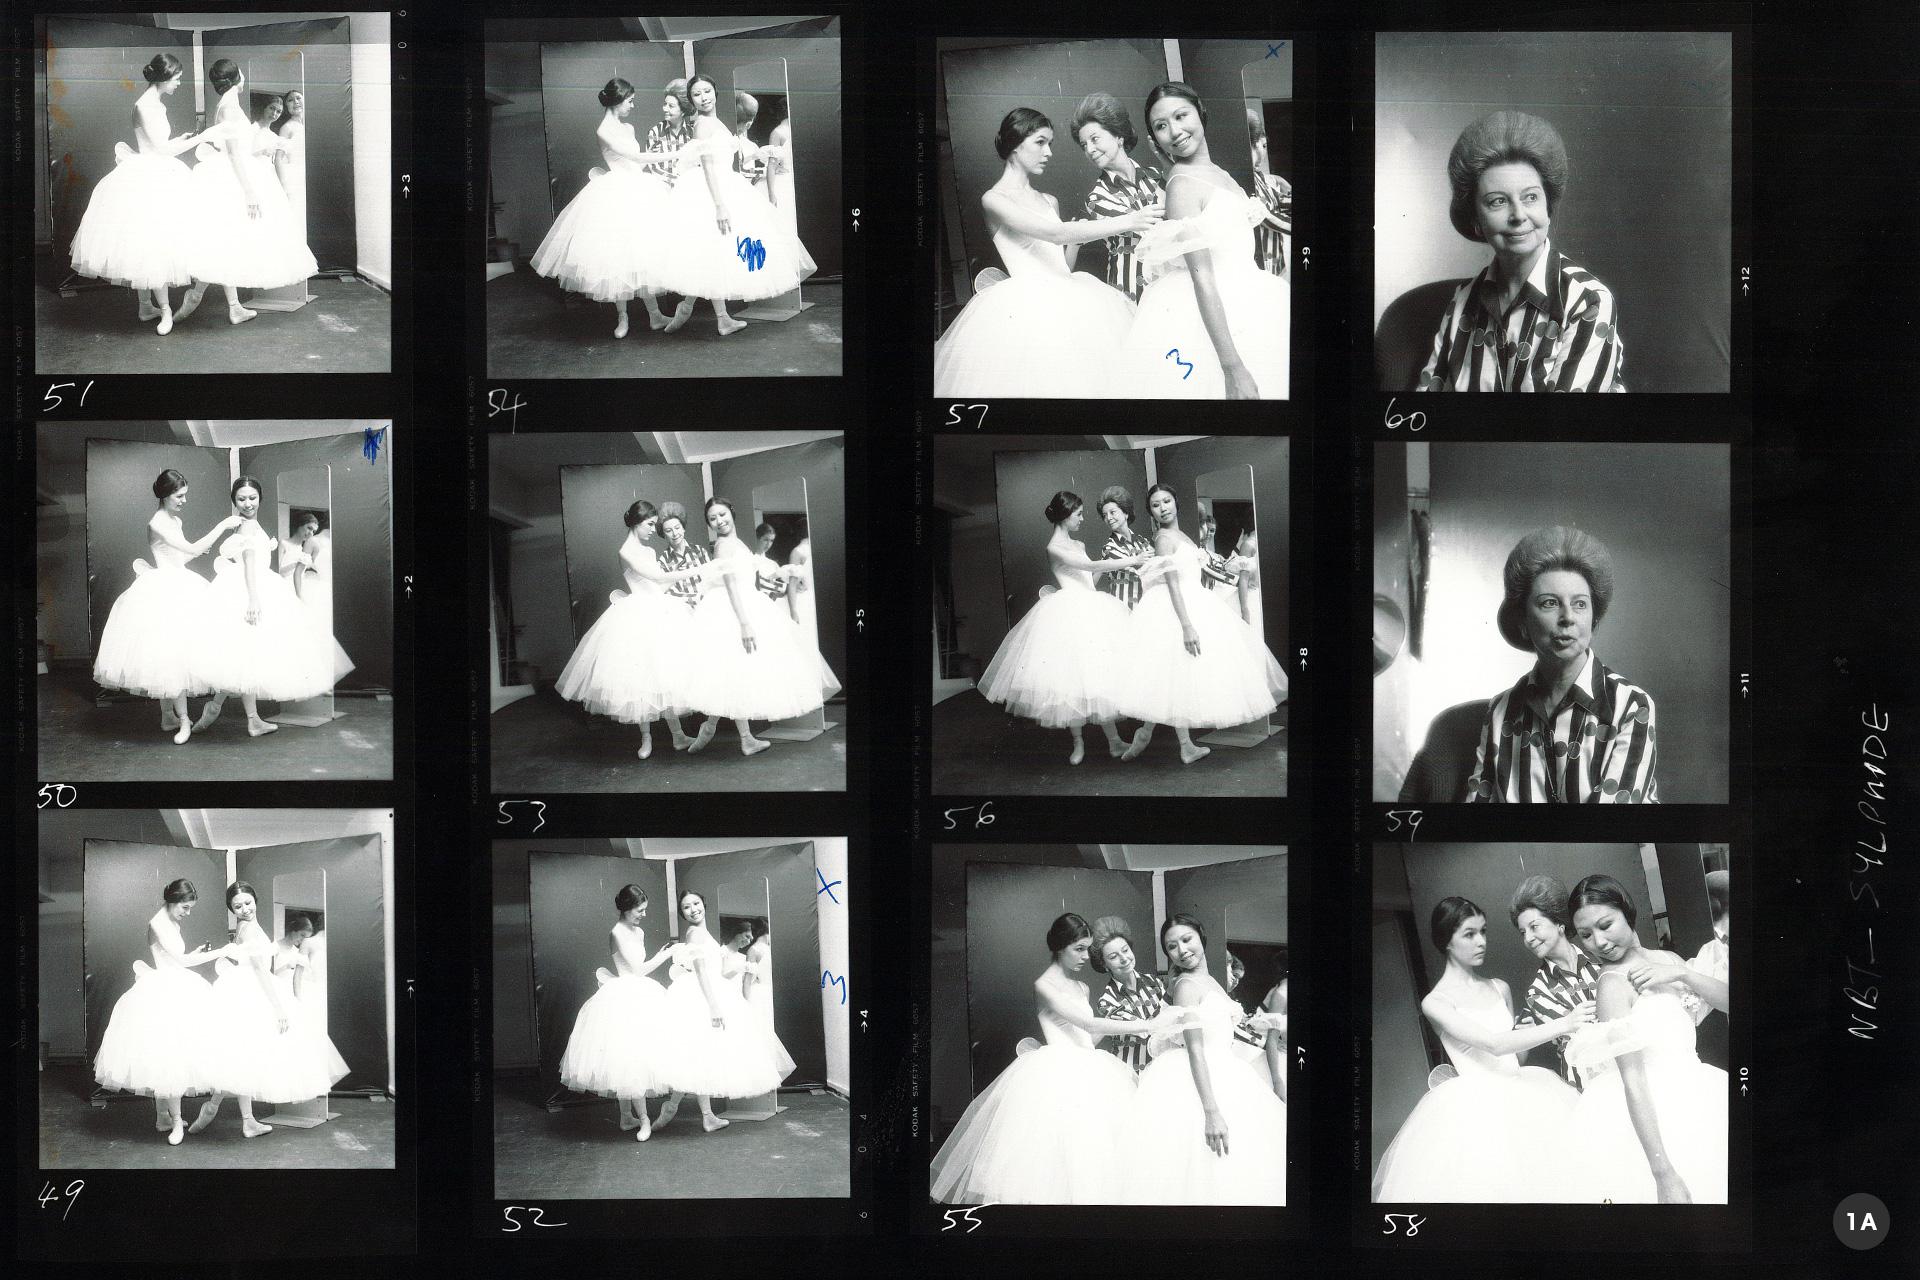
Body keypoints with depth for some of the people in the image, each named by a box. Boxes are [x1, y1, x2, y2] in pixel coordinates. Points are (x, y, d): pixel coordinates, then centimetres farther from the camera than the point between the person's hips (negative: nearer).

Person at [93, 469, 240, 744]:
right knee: (171, 652, -10)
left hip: (179, 587, 9)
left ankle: (168, 715, 16)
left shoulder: (175, 521, 14)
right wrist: (223, 525, -20)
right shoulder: (158, 522, -15)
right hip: (164, 594, -9)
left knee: (168, 656, 11)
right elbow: (192, 549, -22)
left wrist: (197, 552, 10)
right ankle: (183, 719, -9)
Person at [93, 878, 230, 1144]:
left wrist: (195, 953, 5)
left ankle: (163, 1117, 19)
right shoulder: (158, 925, -16)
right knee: (168, 1056, -9)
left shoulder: (172, 924, 13)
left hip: (173, 993, 9)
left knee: (163, 1059, 13)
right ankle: (175, 1122, -7)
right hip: (162, 995, -9)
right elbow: (182, 960, -20)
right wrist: (219, 953, -16)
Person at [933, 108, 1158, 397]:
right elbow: (1056, 234, -16)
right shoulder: (994, 200, -3)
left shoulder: (1049, 202, 20)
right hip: (1028, 306, -6)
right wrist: (1126, 223, -21)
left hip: (1066, 297, 6)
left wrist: (1078, 235, 2)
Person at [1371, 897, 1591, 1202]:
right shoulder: (1436, 1003, -6)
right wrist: (1563, 1025, -26)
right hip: (1474, 1109, -5)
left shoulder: (1499, 989, 12)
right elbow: (1494, 1044, -19)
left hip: (1517, 1093, 5)